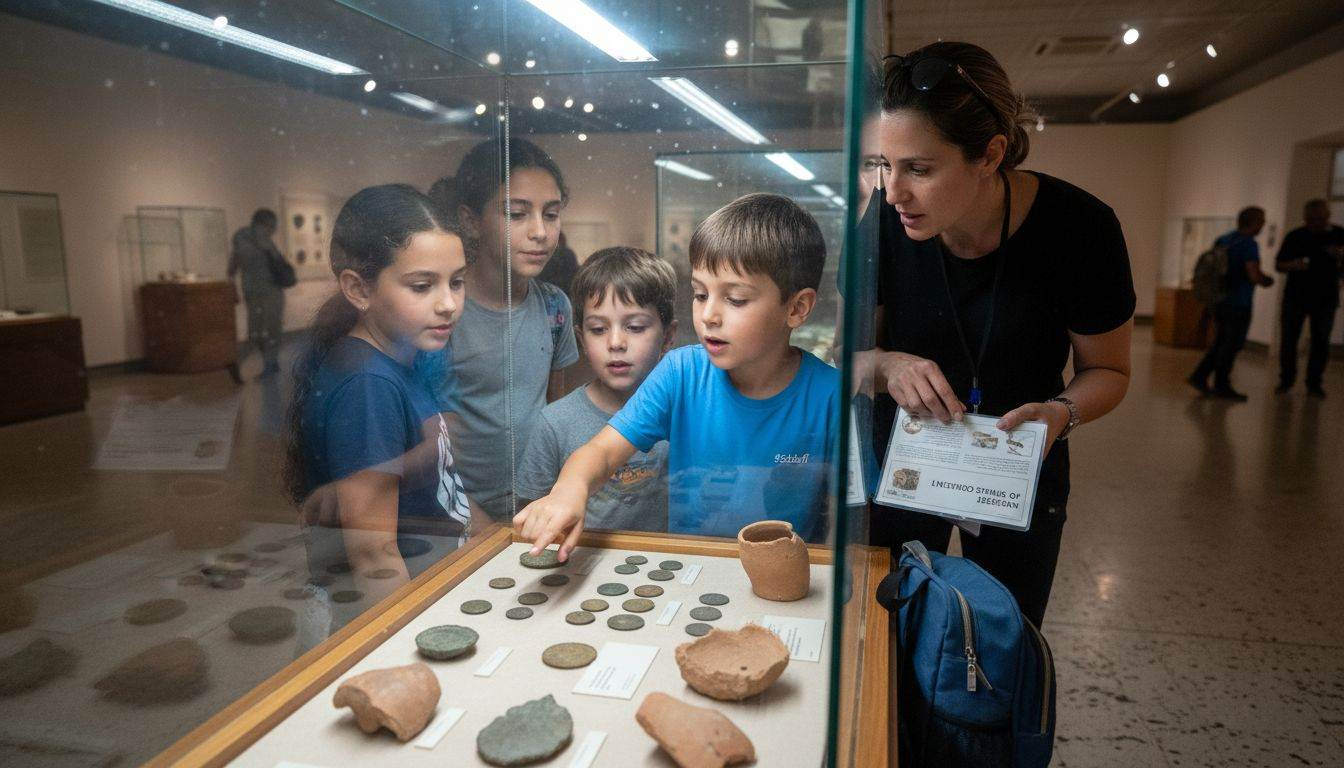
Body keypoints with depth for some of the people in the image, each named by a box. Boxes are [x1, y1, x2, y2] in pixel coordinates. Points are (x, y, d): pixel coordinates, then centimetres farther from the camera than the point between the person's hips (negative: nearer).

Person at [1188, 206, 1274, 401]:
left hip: (1220, 301, 7)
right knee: (1231, 346, 3)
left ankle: (1199, 376, 13)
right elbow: (1254, 275, -22)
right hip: (1238, 304, -7)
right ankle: (1221, 386, 10)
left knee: (1221, 343, 17)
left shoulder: (1223, 240, 8)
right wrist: (1267, 280, 0)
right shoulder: (1249, 244, -15)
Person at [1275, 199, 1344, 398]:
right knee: (1288, 339, -1)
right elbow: (1278, 264, 4)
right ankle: (1286, 379, 11)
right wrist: (1292, 265, -19)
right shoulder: (1295, 236, 1)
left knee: (1320, 341, 3)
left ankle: (1314, 383, 11)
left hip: (1325, 298, 1)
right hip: (1295, 296, 0)